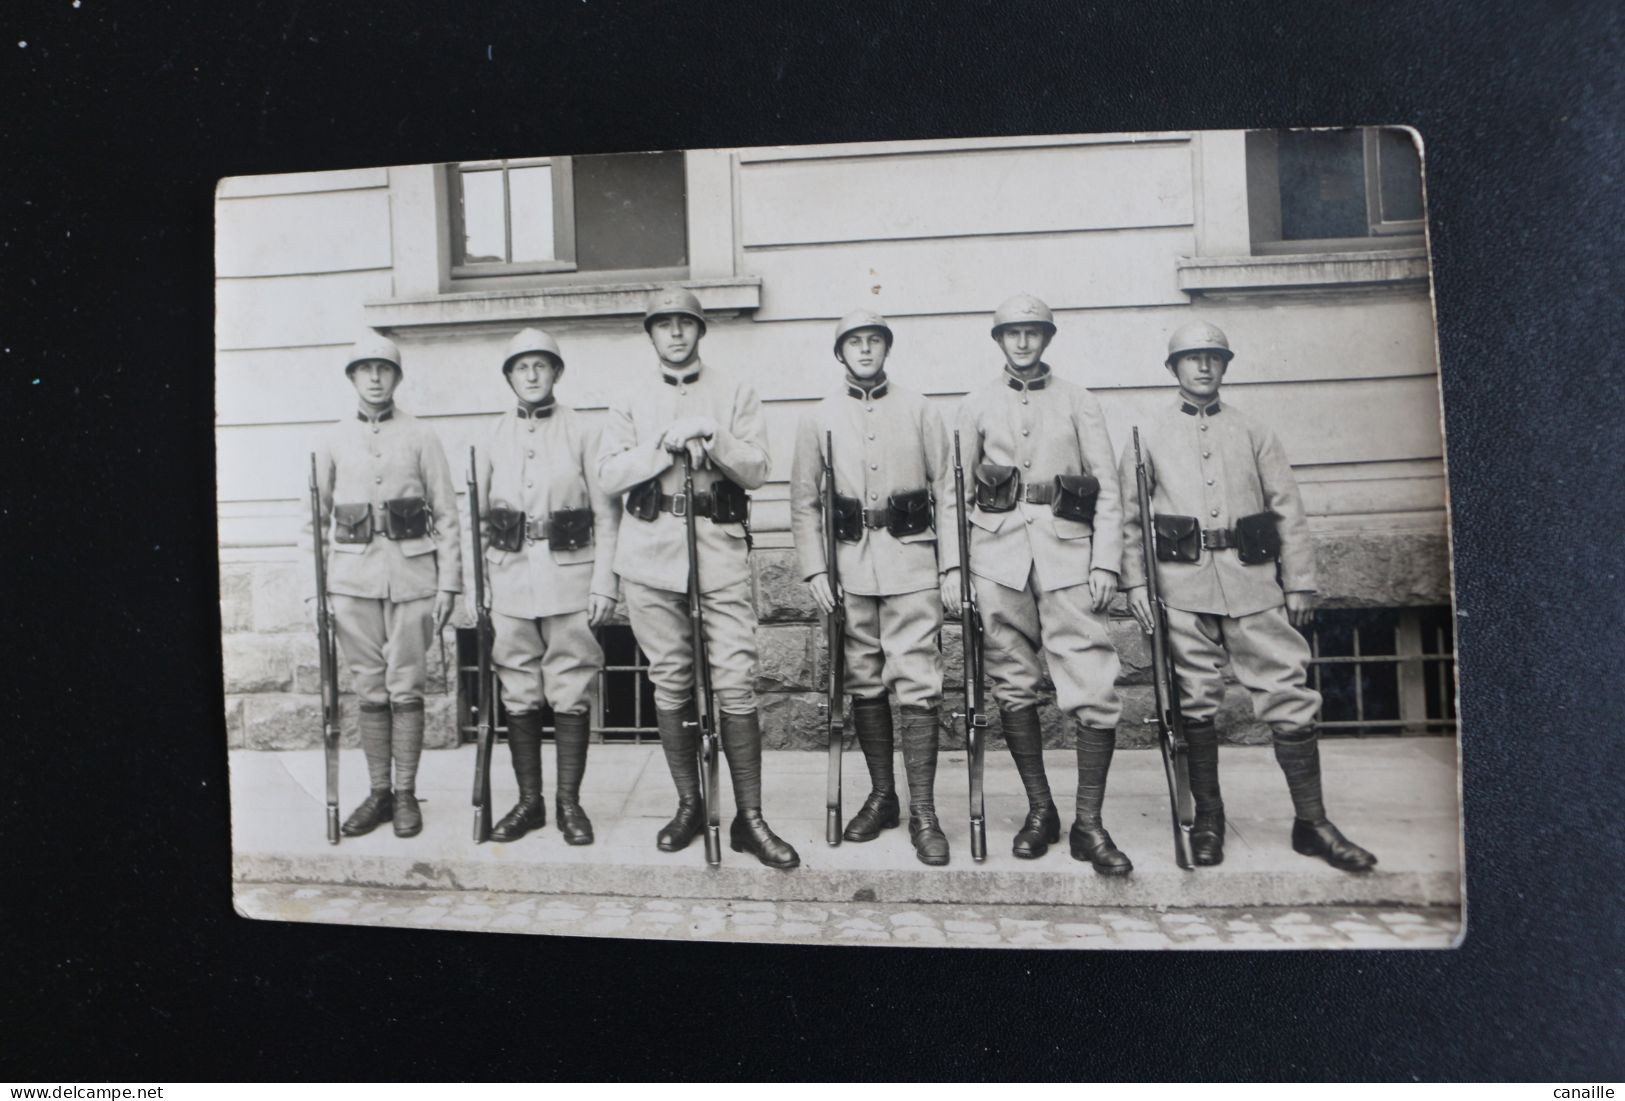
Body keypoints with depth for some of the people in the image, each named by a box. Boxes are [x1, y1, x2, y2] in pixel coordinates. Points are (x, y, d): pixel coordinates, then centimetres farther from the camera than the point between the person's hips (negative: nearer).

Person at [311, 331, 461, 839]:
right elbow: (317, 517, 13)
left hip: (412, 573, -2)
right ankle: (378, 792, 17)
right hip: (353, 576, 2)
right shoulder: (332, 441, 10)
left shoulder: (421, 437, 4)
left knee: (406, 688, 1)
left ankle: (406, 794, 11)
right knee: (370, 690, 6)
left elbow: (446, 515, 2)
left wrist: (448, 583, -3)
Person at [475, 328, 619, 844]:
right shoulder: (493, 439, 11)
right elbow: (477, 516, 13)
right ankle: (528, 801, 17)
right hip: (510, 577, 3)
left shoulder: (583, 433, 3)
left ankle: (569, 802, 11)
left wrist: (604, 582, -6)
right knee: (518, 695, 6)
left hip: (570, 575, -2)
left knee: (572, 694, 0)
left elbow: (607, 514, 0)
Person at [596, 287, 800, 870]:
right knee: (670, 684, 6)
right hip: (651, 552, 2)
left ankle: (749, 818, 0)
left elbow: (756, 470, 2)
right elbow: (610, 474, 1)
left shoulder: (736, 392, 11)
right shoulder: (630, 403, 14)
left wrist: (713, 436, -13)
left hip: (721, 546, -1)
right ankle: (689, 804, 19)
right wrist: (667, 444, -10)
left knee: (736, 683, -7)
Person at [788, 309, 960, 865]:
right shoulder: (818, 419, 9)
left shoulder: (918, 409, 6)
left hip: (912, 559, -2)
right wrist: (815, 570, -1)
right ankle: (881, 795, 23)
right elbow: (804, 502, 9)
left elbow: (947, 490, 4)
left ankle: (923, 811, 1)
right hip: (851, 563, 2)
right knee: (864, 684, 8)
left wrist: (951, 568, -2)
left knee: (917, 686, -7)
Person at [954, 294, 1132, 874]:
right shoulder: (977, 405, 13)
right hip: (998, 552, 1)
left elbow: (1108, 488, 7)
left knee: (1094, 689, -8)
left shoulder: (1078, 402, 11)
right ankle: (1039, 810, 17)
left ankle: (1088, 825, 2)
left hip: (1067, 550, -1)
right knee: (1013, 688, 4)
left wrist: (1106, 563, -3)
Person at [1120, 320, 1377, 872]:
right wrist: (1134, 581, -3)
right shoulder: (1149, 435, 10)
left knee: (1290, 696, -2)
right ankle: (1207, 818, 15)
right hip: (1182, 584, -1)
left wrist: (1300, 583, 6)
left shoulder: (1252, 432, 14)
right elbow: (1128, 516, 7)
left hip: (1253, 579, 2)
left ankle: (1312, 822, 9)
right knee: (1195, 702, 2)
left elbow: (1288, 510, 12)